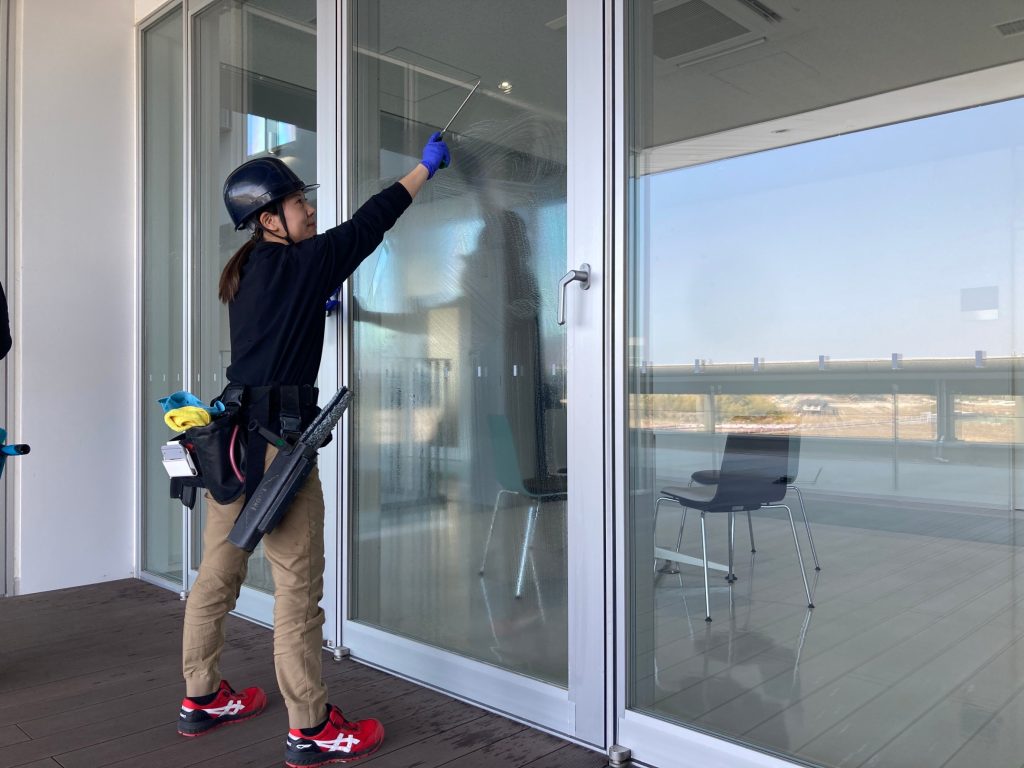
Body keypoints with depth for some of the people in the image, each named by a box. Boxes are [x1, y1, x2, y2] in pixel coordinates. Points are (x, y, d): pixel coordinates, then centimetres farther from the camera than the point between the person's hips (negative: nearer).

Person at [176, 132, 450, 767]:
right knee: (298, 585, -3)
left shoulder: (244, 274, 15)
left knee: (218, 574, 16)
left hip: (232, 433, 9)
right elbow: (368, 225, -1)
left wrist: (320, 304, 33)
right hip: (276, 436, -9)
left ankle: (203, 699, 31)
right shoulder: (298, 263, -9)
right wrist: (425, 169, 9)